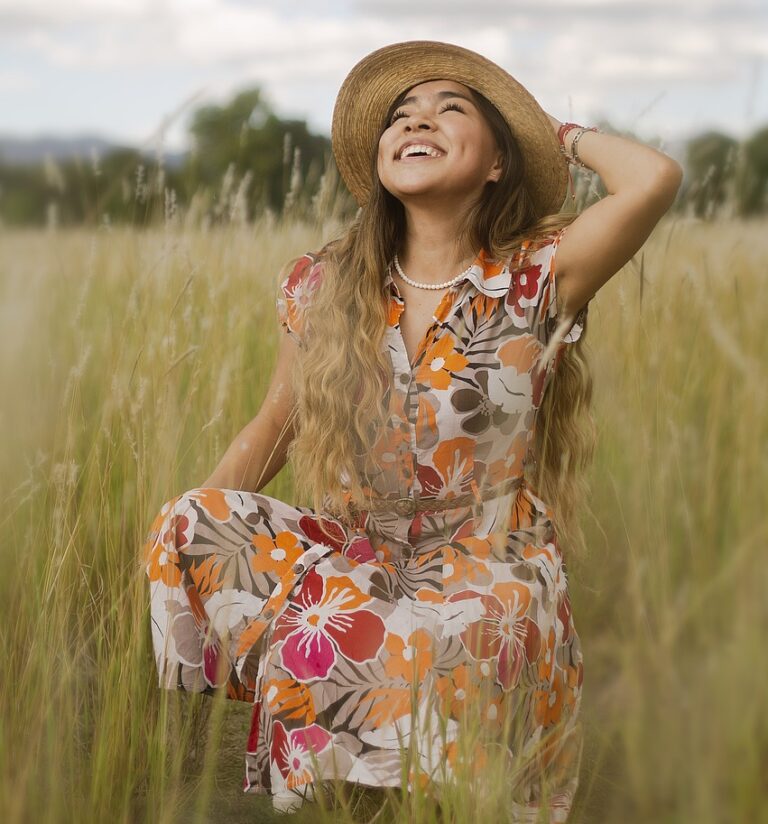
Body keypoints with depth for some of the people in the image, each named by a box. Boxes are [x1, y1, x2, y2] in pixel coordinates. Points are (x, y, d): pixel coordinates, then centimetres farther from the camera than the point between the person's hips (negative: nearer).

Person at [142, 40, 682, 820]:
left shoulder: (536, 280, -6)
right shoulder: (321, 285, 4)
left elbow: (655, 178, -23)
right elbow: (275, 427, 11)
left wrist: (567, 136, -1)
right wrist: (187, 524, -4)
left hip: (489, 569, -3)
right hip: (351, 552, 3)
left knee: (420, 649, -36)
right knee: (188, 529, -22)